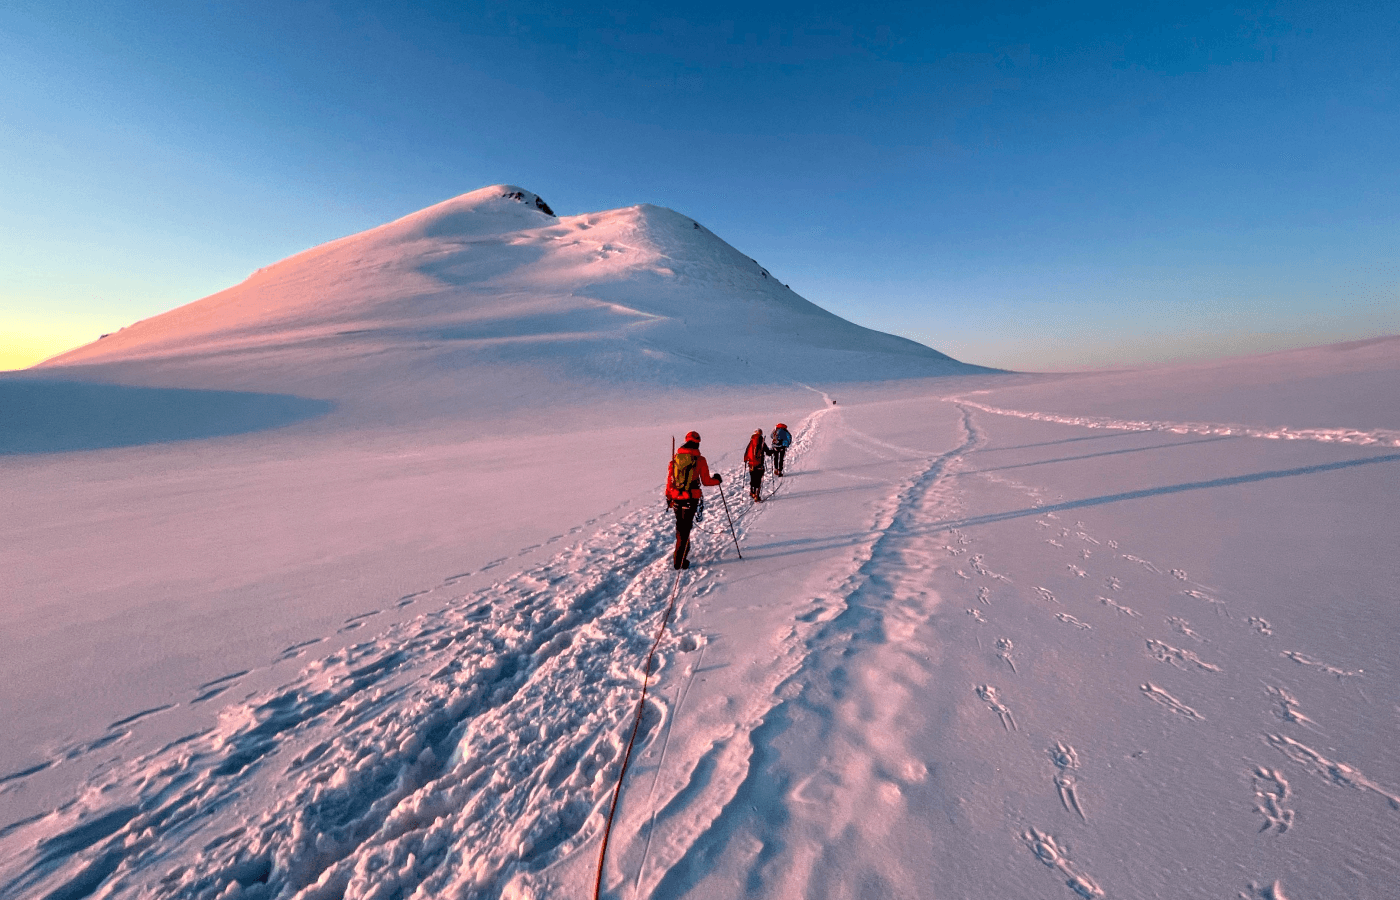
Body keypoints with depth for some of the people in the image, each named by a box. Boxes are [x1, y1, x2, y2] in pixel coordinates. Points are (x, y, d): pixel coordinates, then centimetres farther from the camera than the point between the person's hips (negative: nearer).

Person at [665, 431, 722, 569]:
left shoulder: (675, 458, 3)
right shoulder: (700, 459, -6)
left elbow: (669, 479, 7)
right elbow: (706, 482, -3)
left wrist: (668, 497, 18)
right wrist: (717, 479, 17)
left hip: (676, 498, 3)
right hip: (691, 498, -3)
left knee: (680, 525, 20)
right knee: (686, 527, 2)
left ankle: (684, 549, 39)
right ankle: (679, 560, 0)